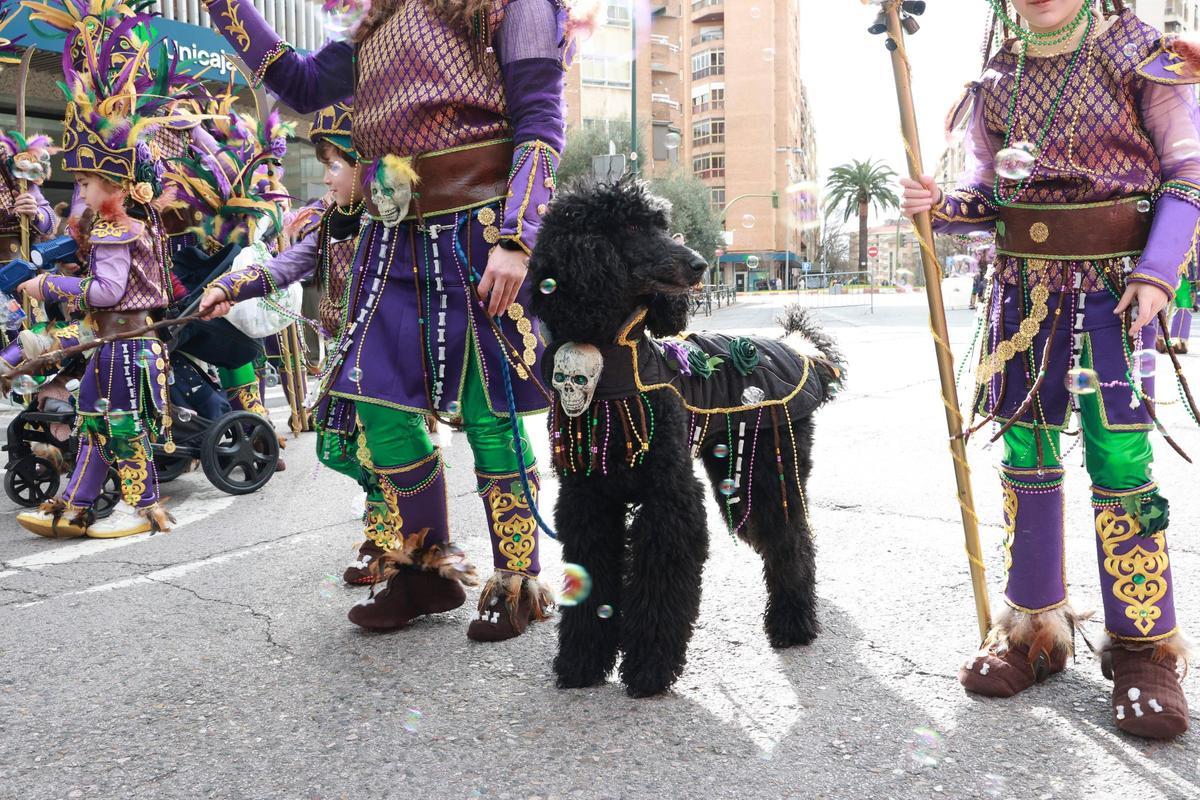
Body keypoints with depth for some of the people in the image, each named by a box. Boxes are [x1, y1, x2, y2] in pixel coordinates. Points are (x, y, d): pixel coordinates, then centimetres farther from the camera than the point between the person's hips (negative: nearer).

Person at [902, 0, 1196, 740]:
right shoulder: (997, 81, 9)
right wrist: (942, 205, -7)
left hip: (1113, 286, -4)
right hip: (1024, 288, 4)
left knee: (1120, 460, -8)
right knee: (1026, 454, 6)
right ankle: (1036, 628, 19)